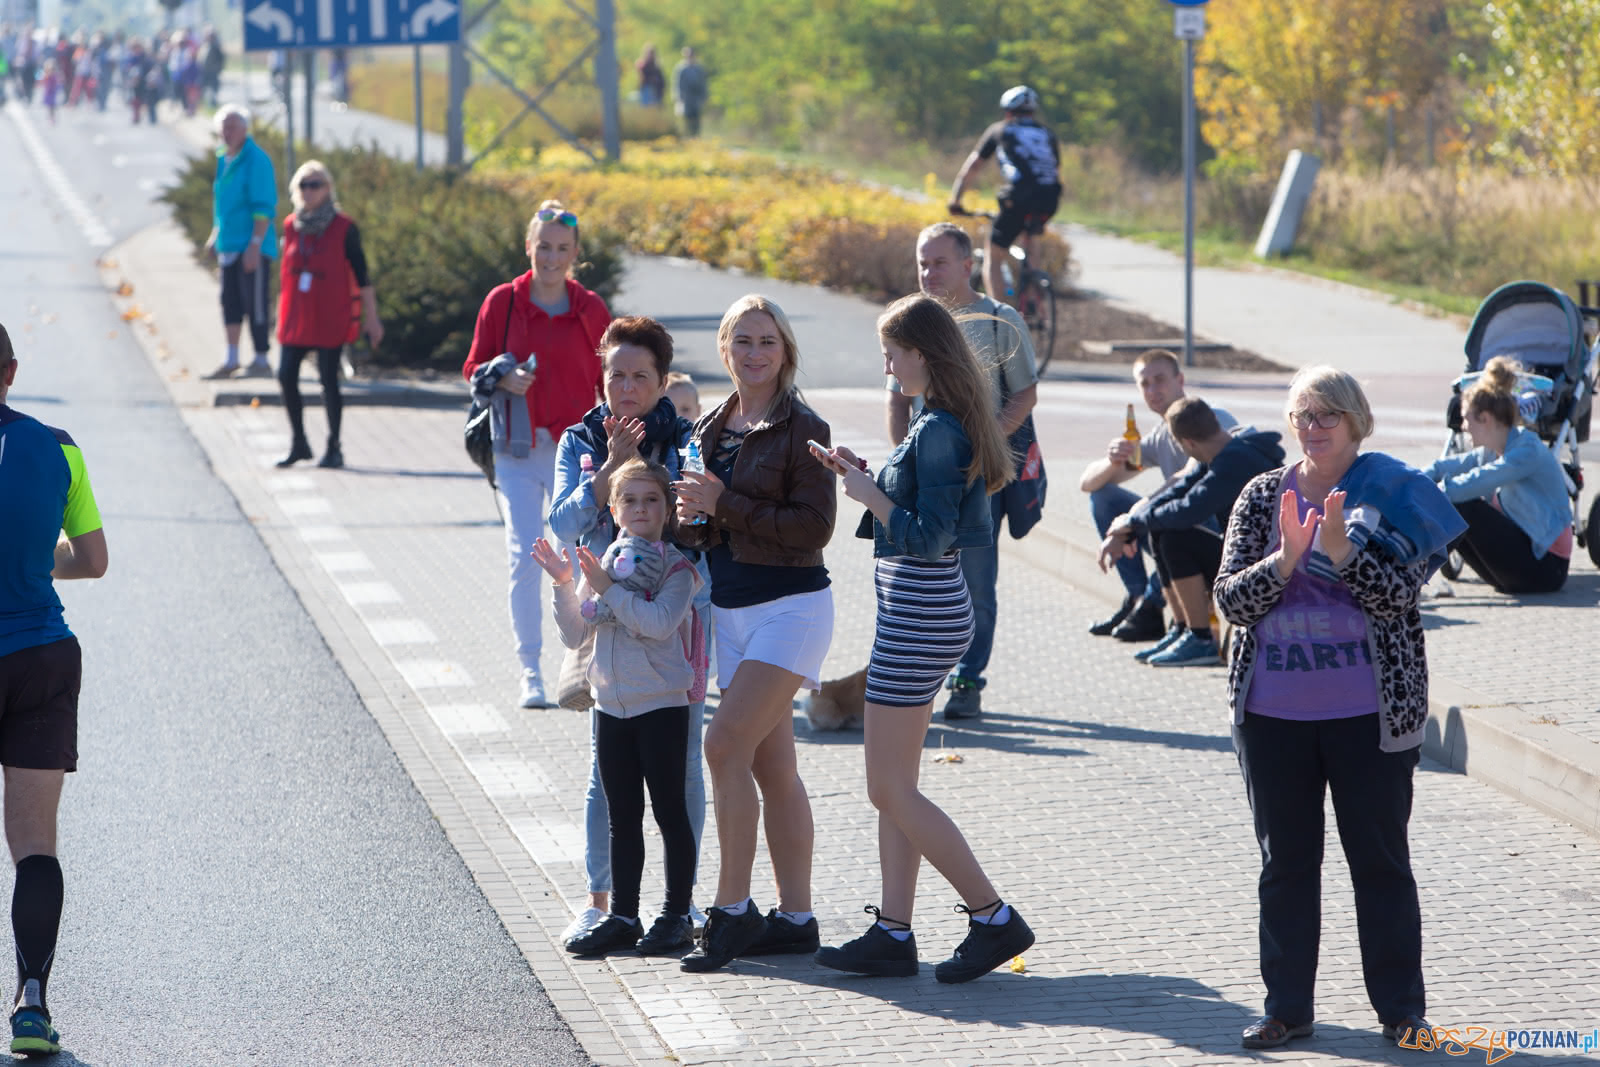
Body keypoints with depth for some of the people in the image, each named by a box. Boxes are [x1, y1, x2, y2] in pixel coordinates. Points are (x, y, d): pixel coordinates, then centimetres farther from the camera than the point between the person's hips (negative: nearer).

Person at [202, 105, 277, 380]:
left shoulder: (256, 160, -14)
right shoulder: (224, 159, 13)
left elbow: (264, 207, -17)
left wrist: (255, 244, -21)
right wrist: (215, 236, 21)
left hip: (251, 247, -9)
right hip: (229, 244, 9)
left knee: (256, 304, -4)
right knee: (230, 301, 12)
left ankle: (262, 362, 3)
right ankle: (231, 360, 20)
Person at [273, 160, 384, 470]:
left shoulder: (344, 228, -5)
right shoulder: (292, 226, 7)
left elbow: (362, 275, -2)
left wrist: (371, 317, -3)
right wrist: (281, 314, 18)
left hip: (330, 320, -4)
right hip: (296, 319, 4)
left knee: (329, 380, -2)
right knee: (286, 376, -2)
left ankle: (334, 449, 10)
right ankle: (299, 443, 13)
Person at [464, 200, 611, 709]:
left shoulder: (591, 309, 4)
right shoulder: (502, 302, 2)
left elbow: (608, 383, 10)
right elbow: (474, 370, 9)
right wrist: (502, 378, -12)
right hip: (518, 450, 0)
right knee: (524, 558, -5)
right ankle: (530, 671, 1)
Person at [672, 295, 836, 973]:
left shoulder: (802, 431, -9)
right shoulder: (711, 429, 12)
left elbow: (814, 528, -17)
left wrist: (724, 506, -19)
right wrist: (691, 522, -3)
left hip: (790, 605, -7)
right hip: (731, 607, 7)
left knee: (726, 745, -15)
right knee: (772, 767, 9)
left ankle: (731, 909, -8)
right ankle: (795, 918, 13)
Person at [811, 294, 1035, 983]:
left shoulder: (937, 431, -19)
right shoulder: (950, 423, 11)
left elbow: (926, 538, -23)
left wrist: (868, 494, -12)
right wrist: (862, 476, 12)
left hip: (919, 616, -10)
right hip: (922, 612, 10)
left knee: (889, 789, -4)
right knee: (894, 785, 12)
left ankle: (994, 918, -2)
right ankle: (893, 934, 15)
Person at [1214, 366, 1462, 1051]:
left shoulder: (1390, 494, -2)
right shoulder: (1264, 495, 4)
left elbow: (1397, 595, -11)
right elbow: (1231, 598, -3)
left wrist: (1341, 551, -25)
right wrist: (1286, 557, -18)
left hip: (1371, 712, -2)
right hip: (1273, 713, 2)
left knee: (1381, 858, 5)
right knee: (1285, 860, 9)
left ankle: (1400, 1007, 14)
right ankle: (1287, 1007, 18)